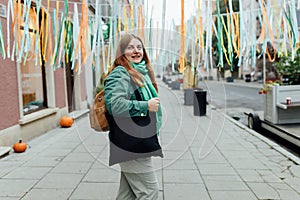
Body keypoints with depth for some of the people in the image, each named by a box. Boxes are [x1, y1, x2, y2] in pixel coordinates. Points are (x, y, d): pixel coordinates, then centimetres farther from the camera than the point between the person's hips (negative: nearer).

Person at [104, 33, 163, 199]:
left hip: (140, 141, 9)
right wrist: (146, 106, -20)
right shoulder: (120, 74, -11)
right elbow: (114, 104, -25)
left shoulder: (142, 72, 17)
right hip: (130, 144, -9)